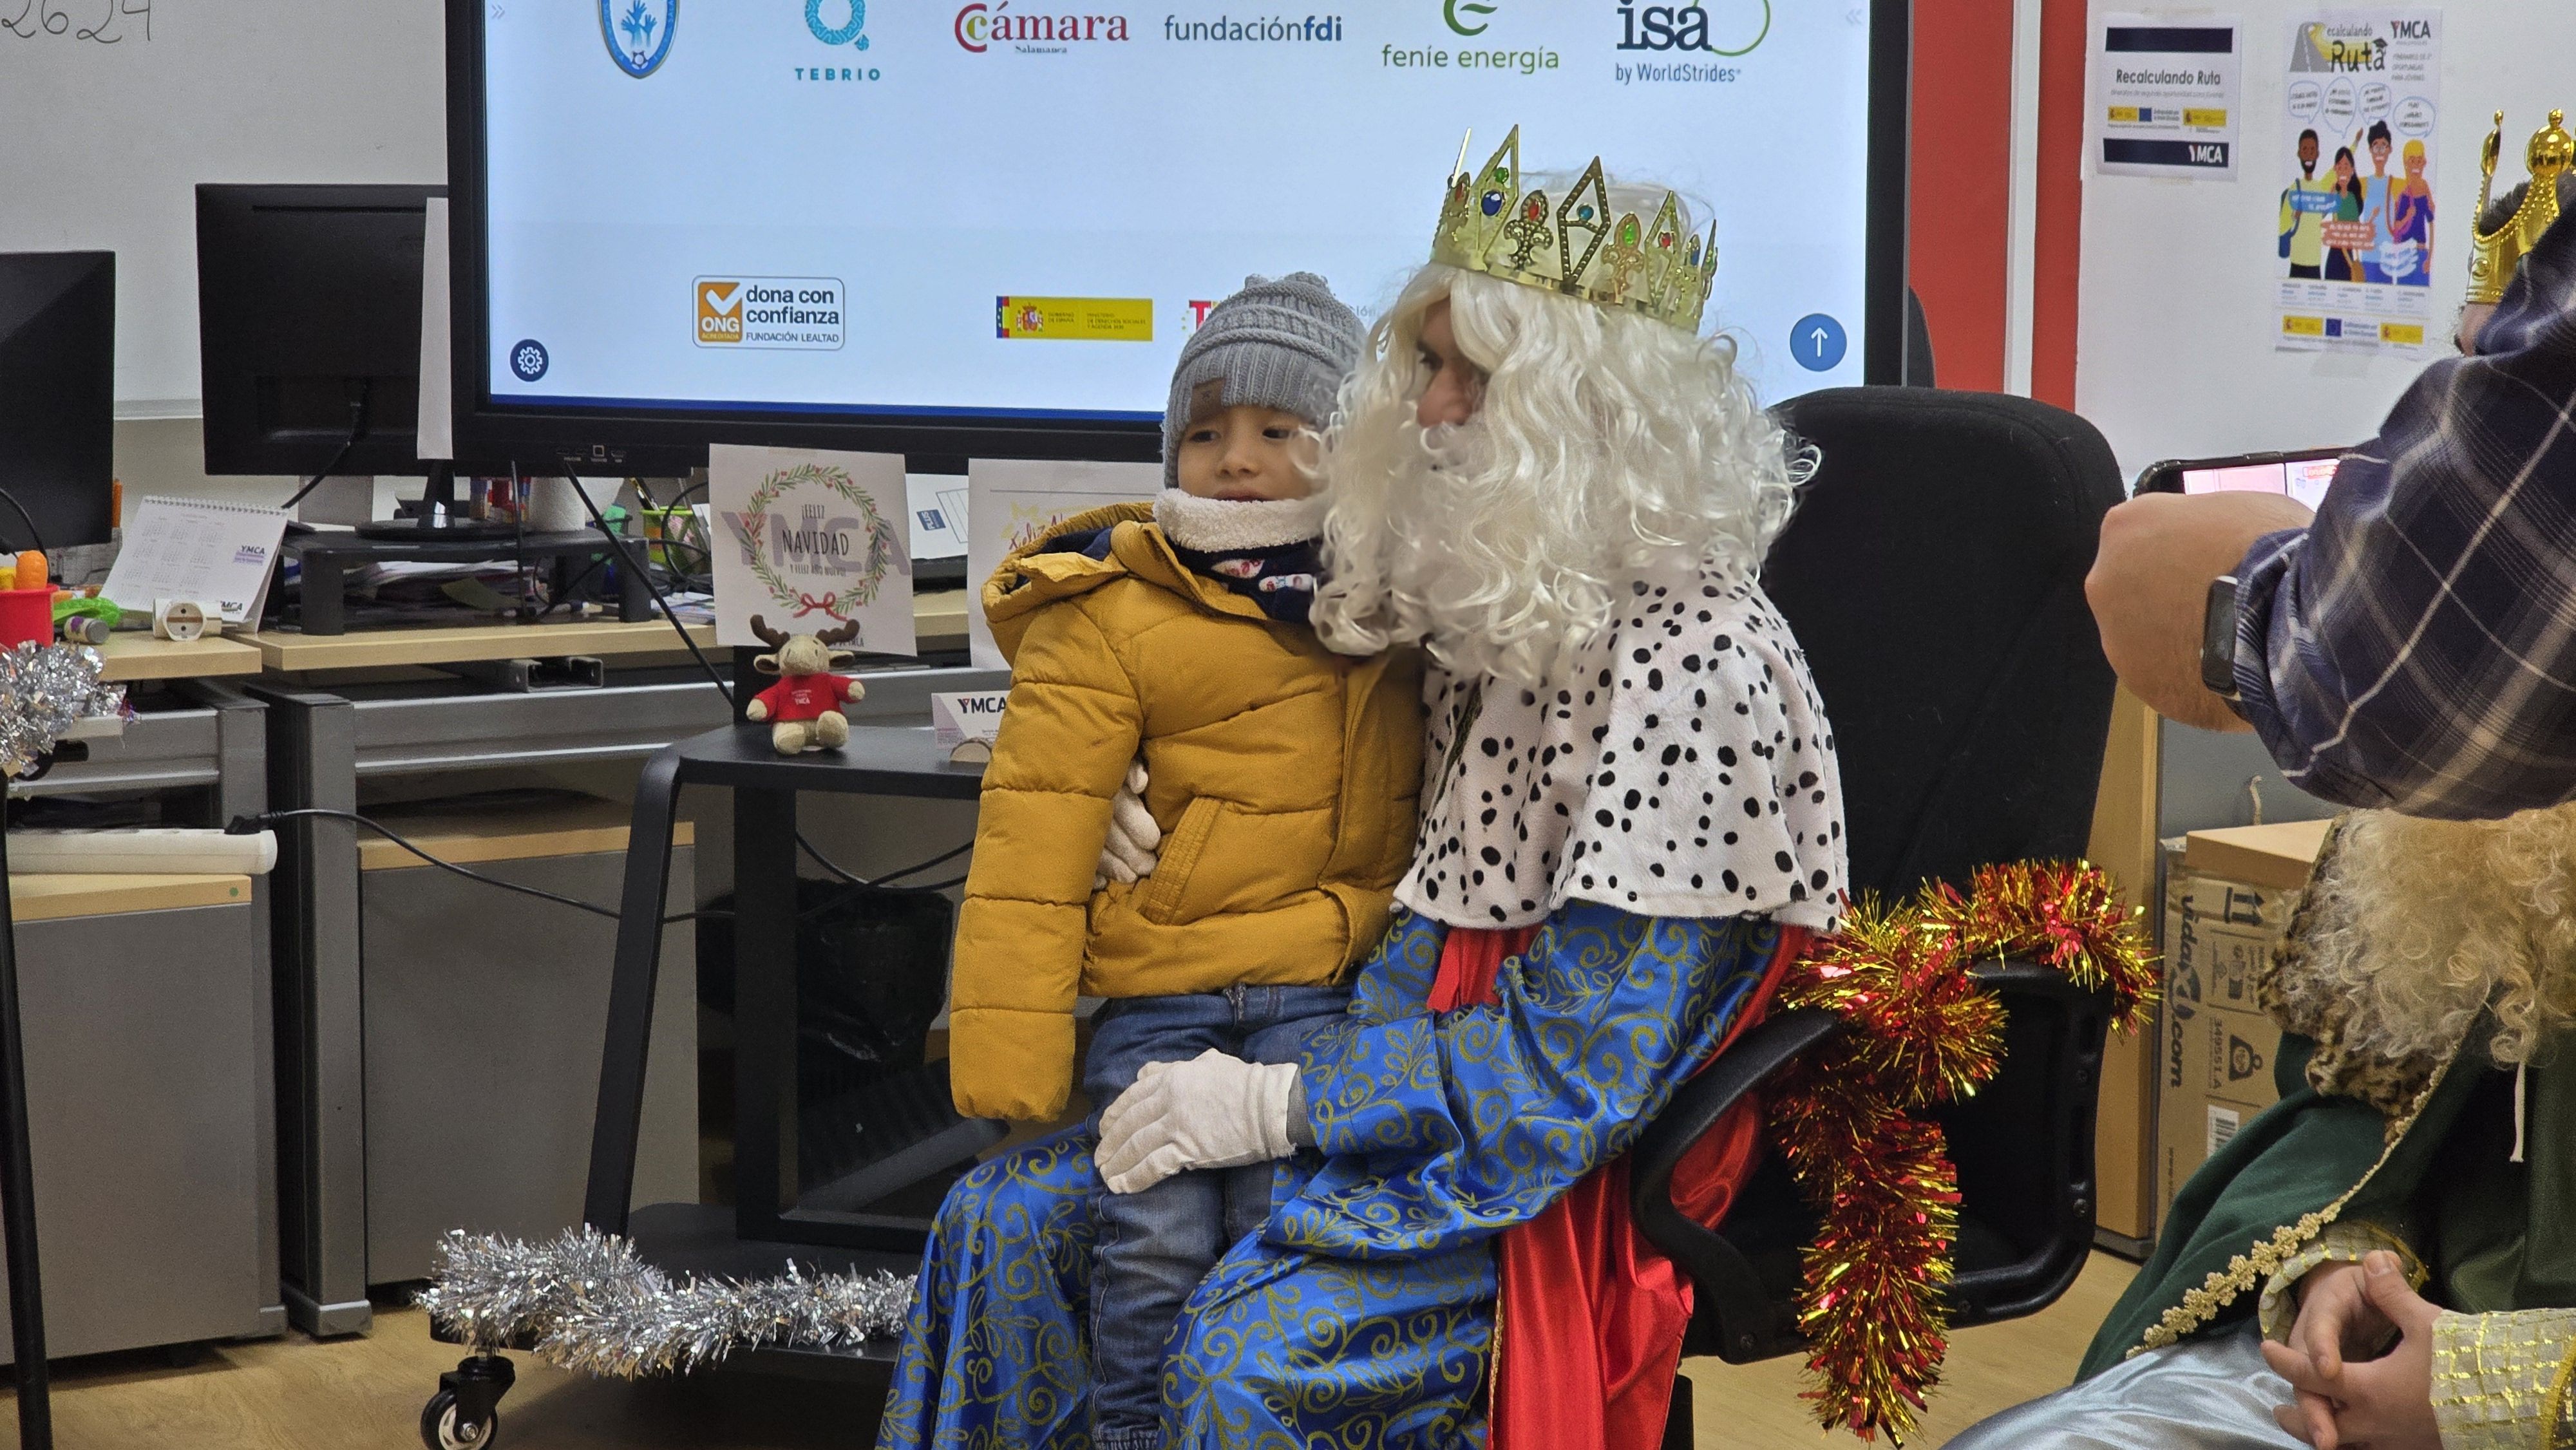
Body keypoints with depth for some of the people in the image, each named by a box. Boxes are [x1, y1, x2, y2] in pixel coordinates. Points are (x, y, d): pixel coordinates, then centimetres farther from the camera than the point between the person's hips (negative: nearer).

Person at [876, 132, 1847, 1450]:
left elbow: (1574, 1059, -21)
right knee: (1005, 1220, -2)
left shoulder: (1695, 663, -19)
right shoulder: (1497, 595, 8)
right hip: (1428, 1078, 9)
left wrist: (1279, 1105, -20)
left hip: (1563, 1163, -9)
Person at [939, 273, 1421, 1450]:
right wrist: (1009, 1046, -11)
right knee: (1152, 1249, 0)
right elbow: (1032, 843, -8)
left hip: (1323, 991, 2)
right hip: (1153, 991, -2)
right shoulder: (1110, 616, -6)